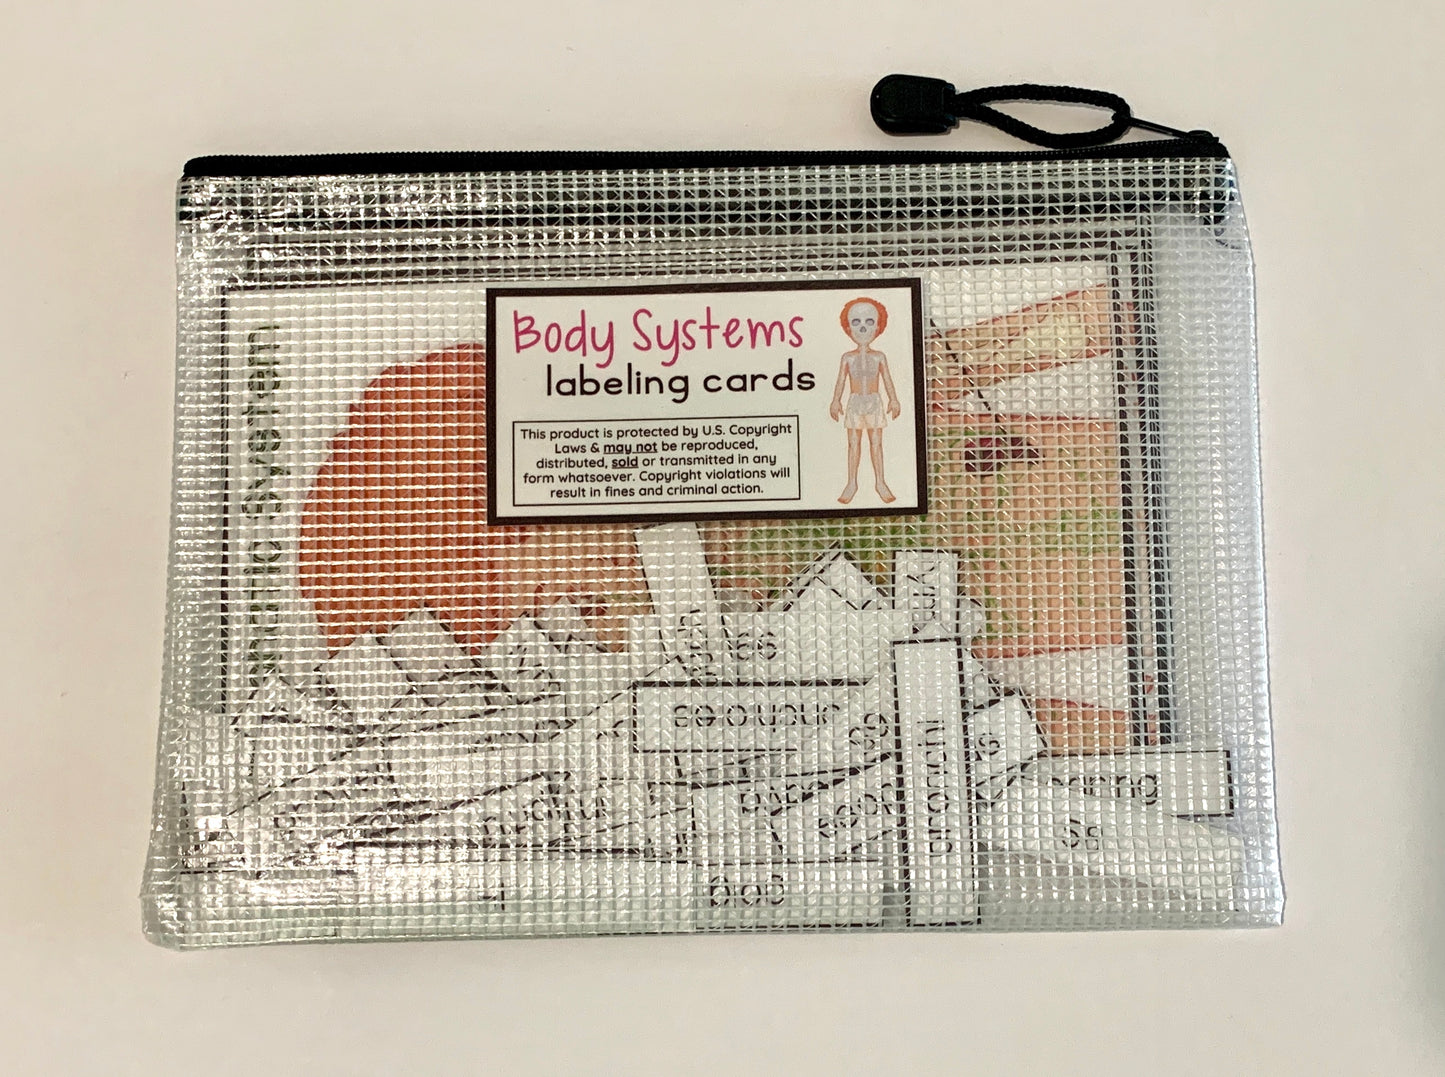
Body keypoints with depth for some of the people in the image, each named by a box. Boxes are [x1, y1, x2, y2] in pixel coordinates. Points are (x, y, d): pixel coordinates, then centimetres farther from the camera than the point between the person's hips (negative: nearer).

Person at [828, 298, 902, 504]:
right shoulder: (847, 357, 3)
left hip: (874, 402, 0)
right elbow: (841, 380, 4)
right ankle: (852, 483, 11)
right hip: (855, 403, 0)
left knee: (876, 442, 3)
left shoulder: (879, 357, 3)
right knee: (854, 443, 3)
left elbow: (887, 380, 4)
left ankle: (880, 482, 12)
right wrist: (836, 401, 0)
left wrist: (893, 400, 1)